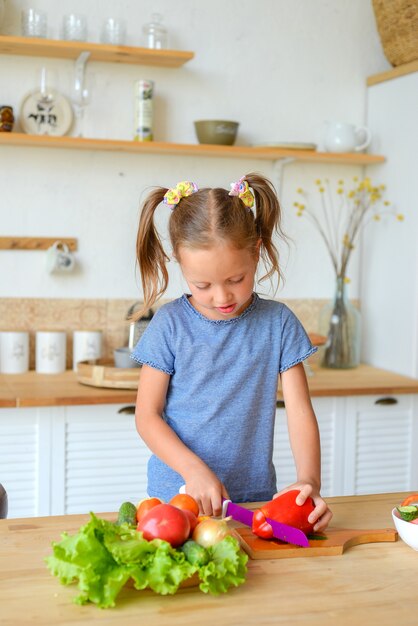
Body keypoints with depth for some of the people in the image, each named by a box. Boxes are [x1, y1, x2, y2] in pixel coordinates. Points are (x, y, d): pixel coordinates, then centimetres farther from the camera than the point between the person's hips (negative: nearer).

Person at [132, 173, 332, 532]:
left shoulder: (278, 323, 1)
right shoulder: (170, 324, -3)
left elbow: (299, 410, -1)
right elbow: (147, 415, -1)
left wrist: (309, 481, -17)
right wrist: (193, 470, -16)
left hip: (254, 499, 1)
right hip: (177, 497, 0)